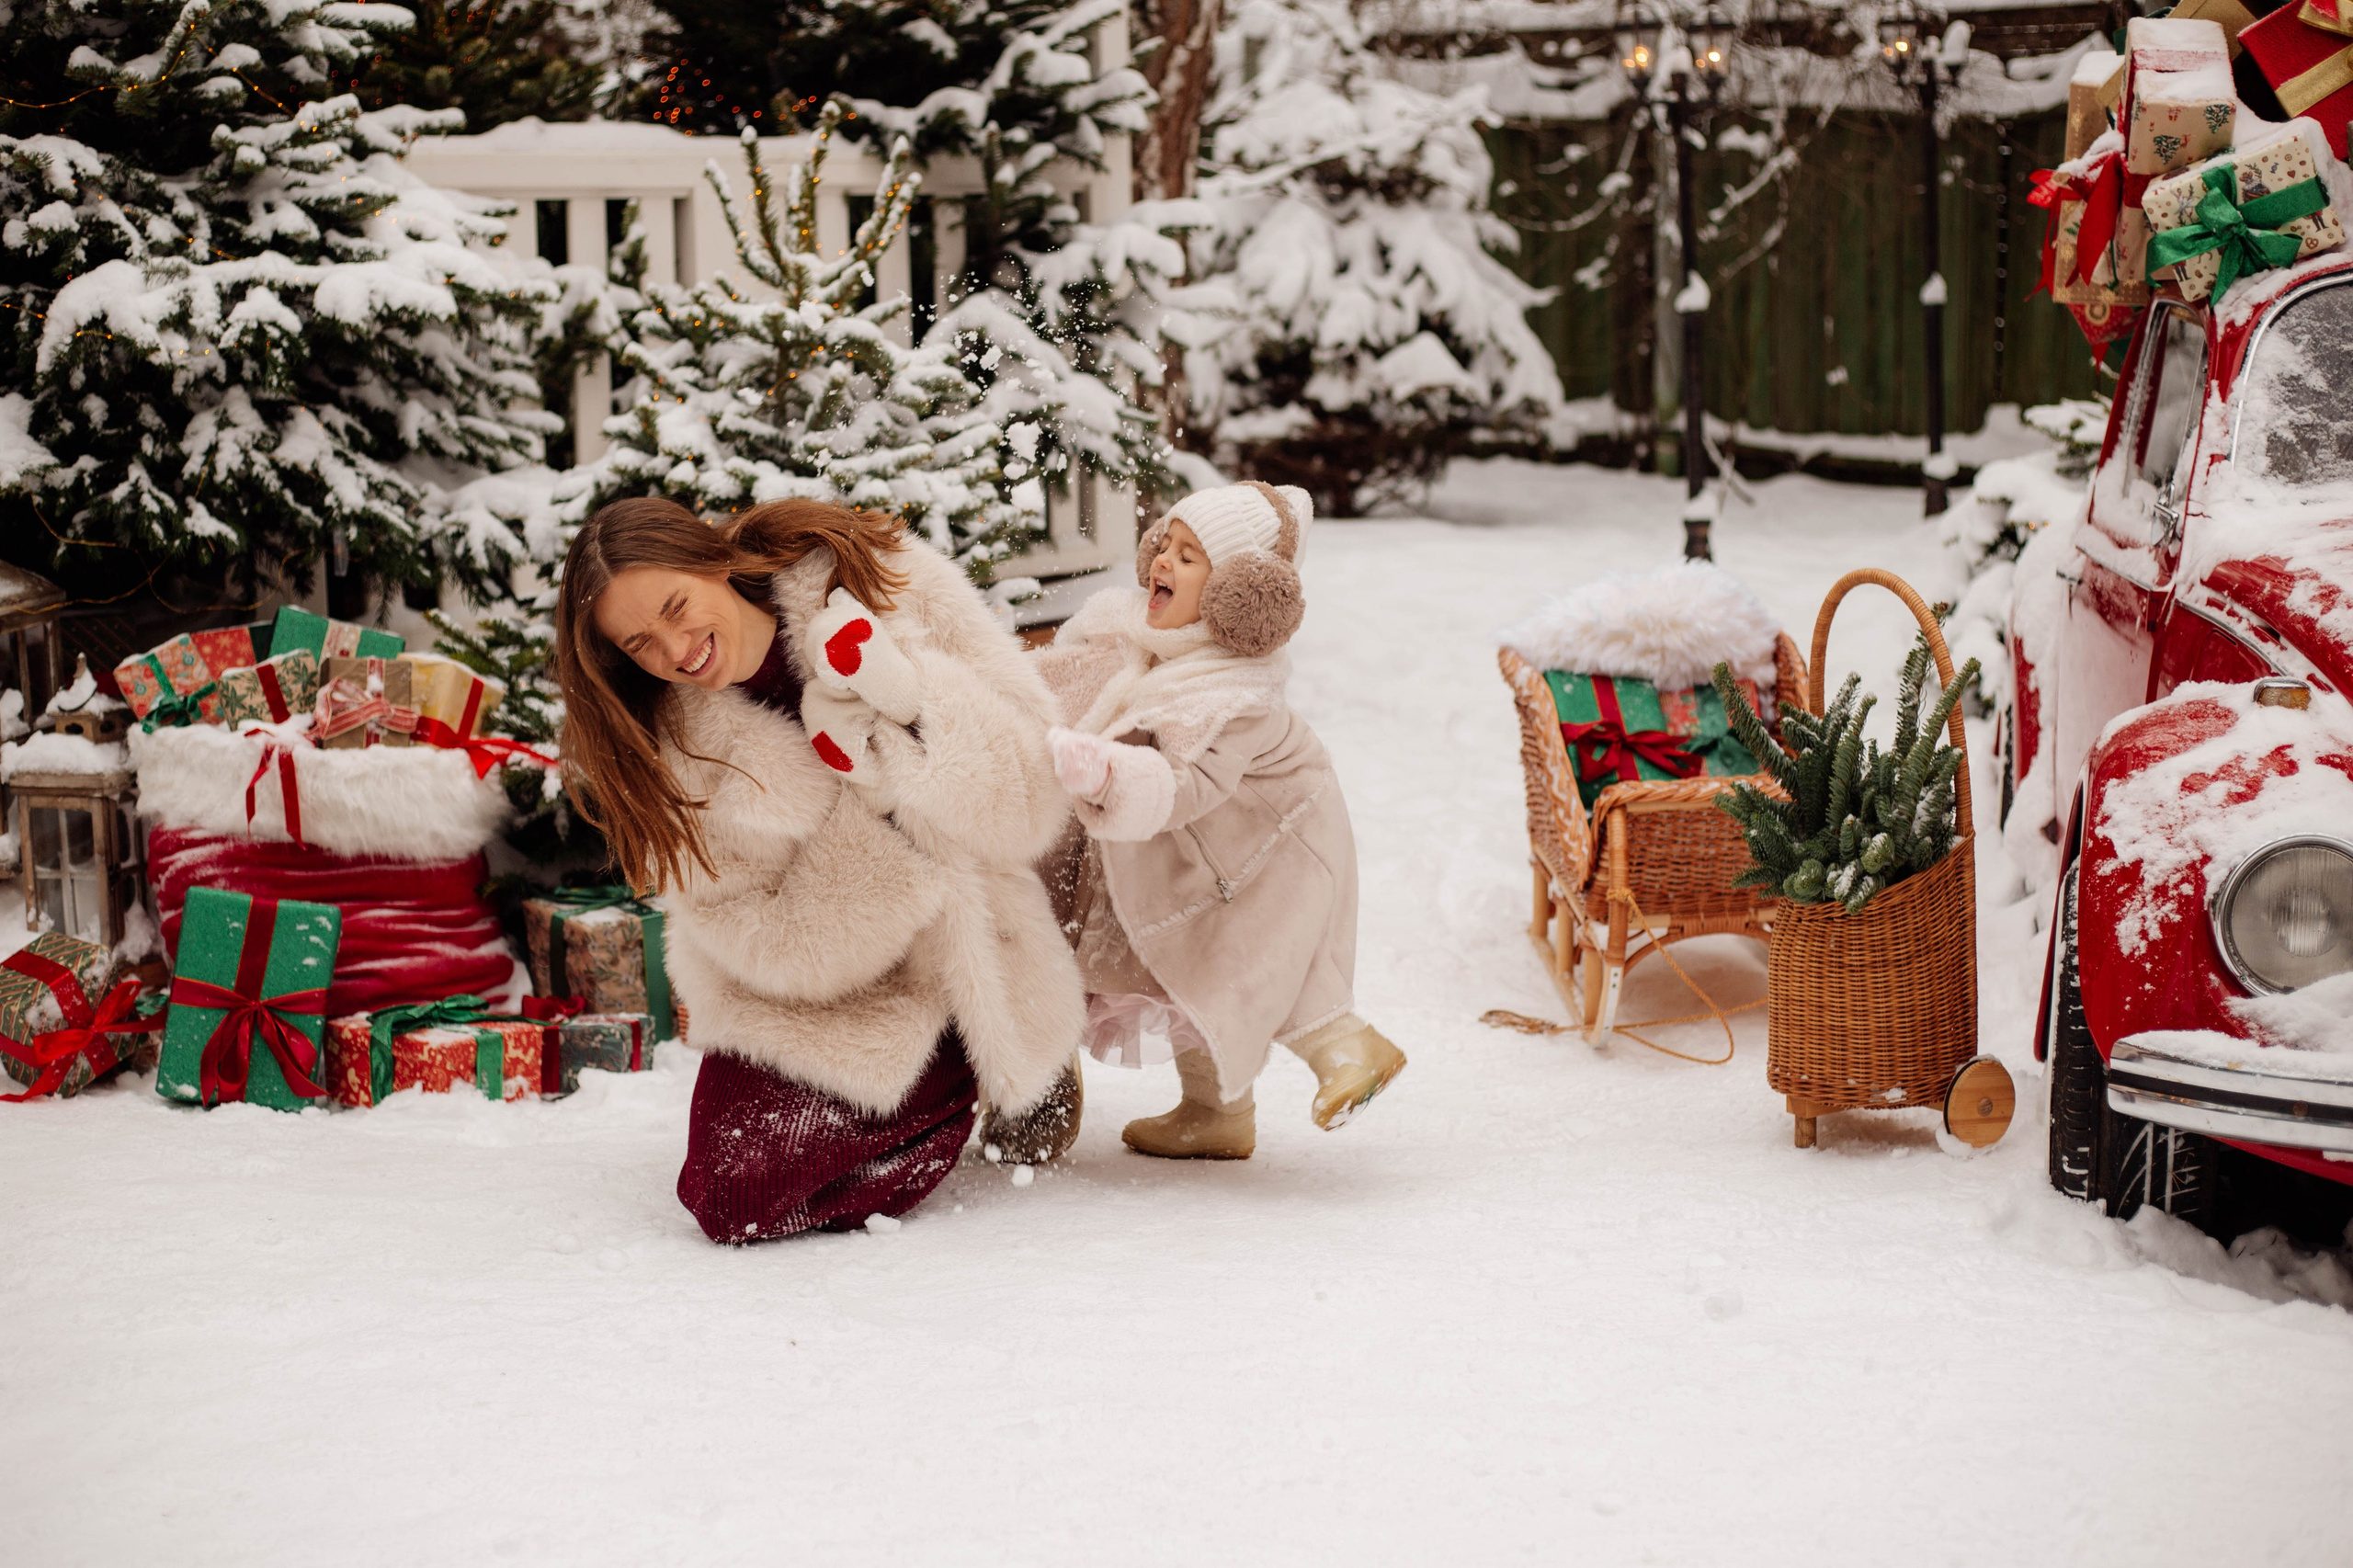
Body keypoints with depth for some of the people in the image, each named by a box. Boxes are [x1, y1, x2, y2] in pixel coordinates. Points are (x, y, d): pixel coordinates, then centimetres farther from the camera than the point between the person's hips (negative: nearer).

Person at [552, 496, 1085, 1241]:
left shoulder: (877, 586, -13)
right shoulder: (668, 752, -11)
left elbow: (1025, 801, -14)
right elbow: (775, 947, -15)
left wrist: (911, 702, -30)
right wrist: (870, 790, -25)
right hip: (806, 1000, 2)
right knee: (735, 1202, -15)